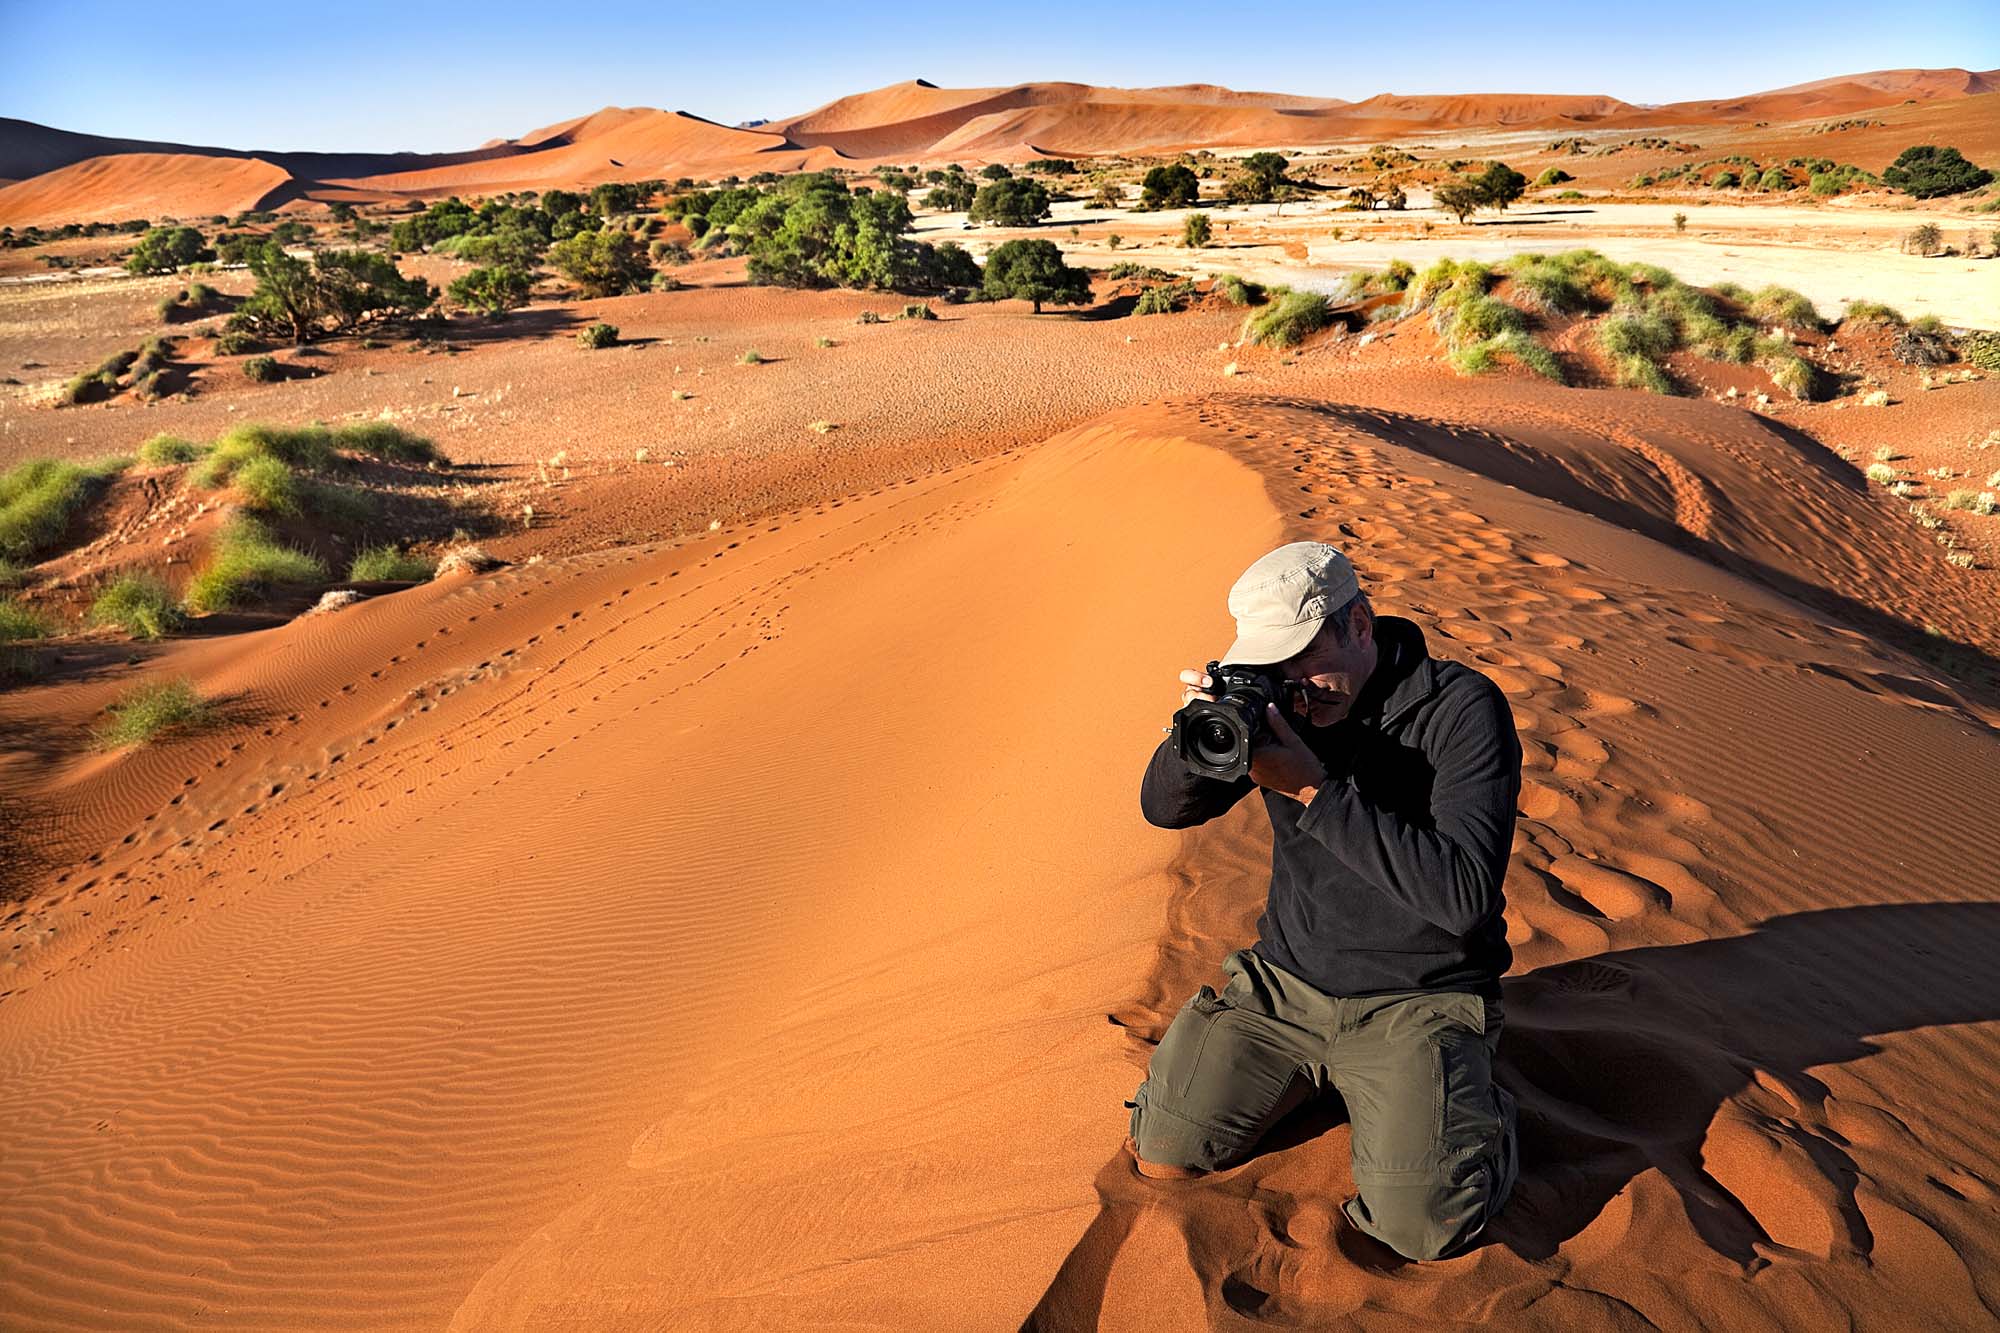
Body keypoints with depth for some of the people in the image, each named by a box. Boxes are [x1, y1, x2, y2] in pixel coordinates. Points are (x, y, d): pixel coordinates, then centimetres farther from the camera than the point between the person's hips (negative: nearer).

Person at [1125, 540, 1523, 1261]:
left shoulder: (1463, 708, -16)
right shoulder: (1279, 701, -2)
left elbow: (1466, 895, -26)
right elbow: (1164, 807, 4)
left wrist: (1315, 790, -29)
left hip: (1419, 1001, -4)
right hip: (1286, 981, 5)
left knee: (1422, 1225, -21)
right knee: (1160, 1154, -3)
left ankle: (1474, 1103, 12)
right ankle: (1315, 1072, 21)